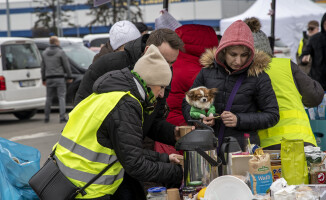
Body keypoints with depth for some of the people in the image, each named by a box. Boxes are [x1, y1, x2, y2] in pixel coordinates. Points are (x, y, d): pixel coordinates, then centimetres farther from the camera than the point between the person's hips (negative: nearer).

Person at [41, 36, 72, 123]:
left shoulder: (44, 53, 8)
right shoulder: (60, 52, -8)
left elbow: (43, 67, 13)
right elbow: (66, 66, -6)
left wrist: (44, 79, 20)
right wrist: (69, 77, 4)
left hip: (49, 78, 5)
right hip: (59, 78, -5)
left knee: (49, 98, 12)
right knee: (61, 97, -3)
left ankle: (46, 117, 15)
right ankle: (62, 117, -10)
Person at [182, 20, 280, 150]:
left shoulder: (258, 77, 1)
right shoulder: (207, 72, 8)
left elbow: (272, 115, 4)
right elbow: (187, 103, 20)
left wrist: (239, 120, -8)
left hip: (244, 148, -2)